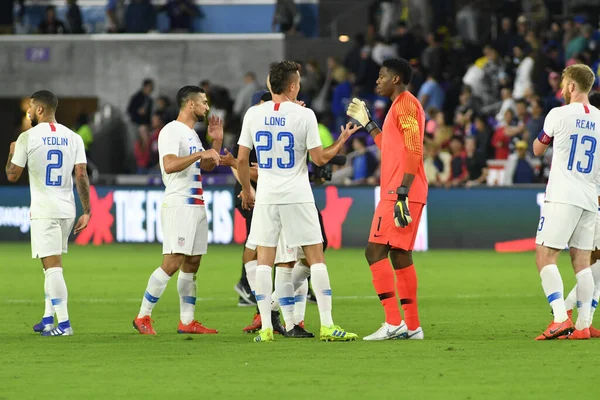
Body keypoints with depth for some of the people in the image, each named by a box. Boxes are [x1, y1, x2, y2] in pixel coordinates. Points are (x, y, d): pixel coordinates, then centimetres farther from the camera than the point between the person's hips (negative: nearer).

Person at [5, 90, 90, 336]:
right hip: (67, 210, 5)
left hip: (44, 211, -5)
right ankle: (48, 319, 22)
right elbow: (81, 175, -1)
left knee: (52, 266, -6)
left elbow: (12, 175, -1)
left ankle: (63, 323, -12)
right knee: (52, 265, 18)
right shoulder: (73, 138, 5)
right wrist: (87, 212, 2)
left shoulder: (27, 138, -7)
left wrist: (12, 152, 18)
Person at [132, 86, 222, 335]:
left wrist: (216, 141, 16)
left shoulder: (191, 134, 19)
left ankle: (187, 321, 10)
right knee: (172, 263, -14)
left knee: (192, 264, 8)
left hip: (196, 206, 9)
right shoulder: (171, 131, -11)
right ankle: (143, 317, -9)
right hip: (178, 205, -9)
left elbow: (208, 166, 29)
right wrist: (200, 153, -25)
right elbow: (170, 165, -25)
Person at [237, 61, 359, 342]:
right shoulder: (304, 115, -7)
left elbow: (241, 159, 4)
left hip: (265, 196, 2)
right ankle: (327, 325, 0)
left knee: (264, 260, 5)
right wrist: (342, 141, 12)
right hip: (297, 197, -2)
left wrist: (246, 190, 18)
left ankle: (266, 327, -1)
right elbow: (320, 158, -5)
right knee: (316, 257, 4)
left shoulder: (254, 114, 1)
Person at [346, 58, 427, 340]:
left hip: (401, 192, -10)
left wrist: (402, 193, -23)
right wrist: (367, 123, 33)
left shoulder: (405, 105, -9)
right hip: (397, 192, 10)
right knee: (399, 255, 10)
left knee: (375, 250, -12)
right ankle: (412, 326, 11)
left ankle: (393, 322, -17)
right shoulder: (400, 106, 21)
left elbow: (413, 152, -18)